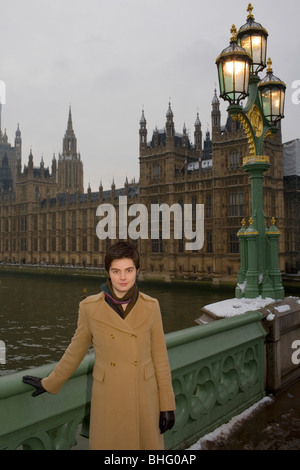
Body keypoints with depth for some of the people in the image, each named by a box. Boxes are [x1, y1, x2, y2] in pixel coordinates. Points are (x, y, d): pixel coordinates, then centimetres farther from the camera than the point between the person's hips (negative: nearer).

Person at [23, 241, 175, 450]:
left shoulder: (150, 306, -7)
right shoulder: (90, 307, -10)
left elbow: (159, 355, -1)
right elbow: (76, 350, 5)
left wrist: (167, 404, 0)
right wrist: (49, 383, 14)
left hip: (145, 398, 1)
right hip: (108, 400, 0)